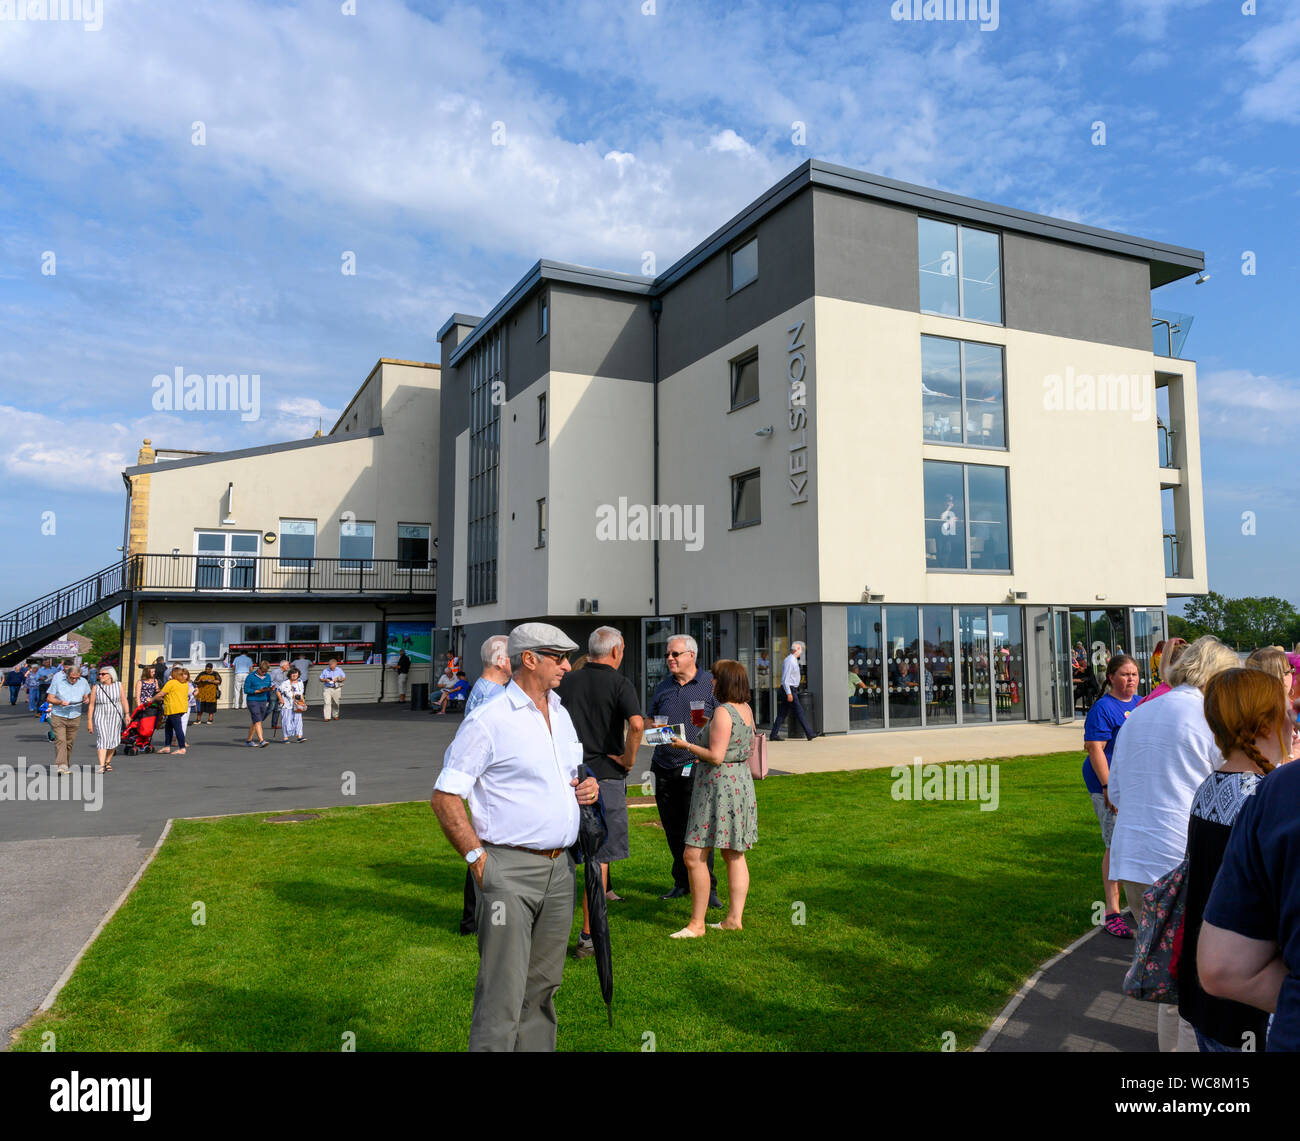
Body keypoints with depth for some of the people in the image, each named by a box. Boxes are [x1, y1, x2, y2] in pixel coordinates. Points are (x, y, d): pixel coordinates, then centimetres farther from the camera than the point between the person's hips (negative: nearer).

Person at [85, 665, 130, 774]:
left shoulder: (119, 686, 2)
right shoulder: (96, 687, 0)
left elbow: (124, 700, 2)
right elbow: (91, 705, 2)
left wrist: (127, 714, -6)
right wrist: (89, 721, -1)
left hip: (115, 715, 1)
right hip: (100, 716, -1)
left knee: (113, 740, 3)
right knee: (102, 738, -14)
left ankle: (108, 761, 25)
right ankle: (101, 766, -18)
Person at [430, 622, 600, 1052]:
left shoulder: (561, 715, 14)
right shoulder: (488, 720, -10)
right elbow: (445, 796, -11)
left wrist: (587, 787, 5)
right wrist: (476, 856, -14)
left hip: (560, 869, 7)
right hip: (509, 869, -7)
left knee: (543, 984, 16)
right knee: (503, 991, -5)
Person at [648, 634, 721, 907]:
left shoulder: (711, 684, 0)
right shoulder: (662, 688, 14)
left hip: (696, 767, -5)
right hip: (664, 767, 5)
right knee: (672, 828, 10)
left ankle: (707, 886, 3)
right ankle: (682, 882, 23)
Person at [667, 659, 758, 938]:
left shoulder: (723, 712, -17)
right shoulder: (746, 709, 11)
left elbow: (716, 757, -21)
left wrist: (687, 745, -8)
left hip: (719, 785, -10)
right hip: (742, 781, 10)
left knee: (694, 857, -4)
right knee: (734, 855, 14)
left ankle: (696, 924, 1)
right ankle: (734, 918, 19)